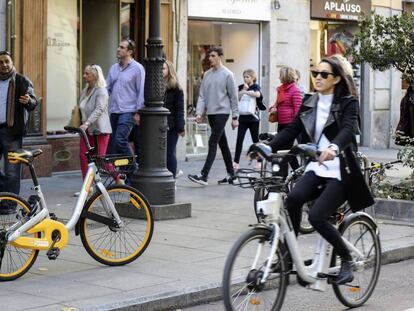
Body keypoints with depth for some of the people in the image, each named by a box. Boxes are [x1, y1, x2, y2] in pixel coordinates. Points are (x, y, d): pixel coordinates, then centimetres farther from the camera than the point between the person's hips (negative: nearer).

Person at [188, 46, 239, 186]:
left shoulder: (227, 74, -5)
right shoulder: (207, 74, 11)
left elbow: (233, 97, -4)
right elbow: (202, 95, 9)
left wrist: (235, 116, -5)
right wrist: (199, 112, -3)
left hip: (222, 112, -6)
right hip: (210, 113, 6)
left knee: (213, 142, -12)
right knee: (222, 144, 12)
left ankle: (204, 175, -16)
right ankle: (231, 174, 20)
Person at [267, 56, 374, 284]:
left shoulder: (347, 104, -5)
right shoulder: (309, 105, 12)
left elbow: (347, 130, -23)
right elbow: (291, 130, 4)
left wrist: (333, 148, -45)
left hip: (339, 171, -5)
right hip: (316, 167, 5)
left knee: (317, 217, -20)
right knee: (294, 198, -26)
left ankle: (347, 259, 3)